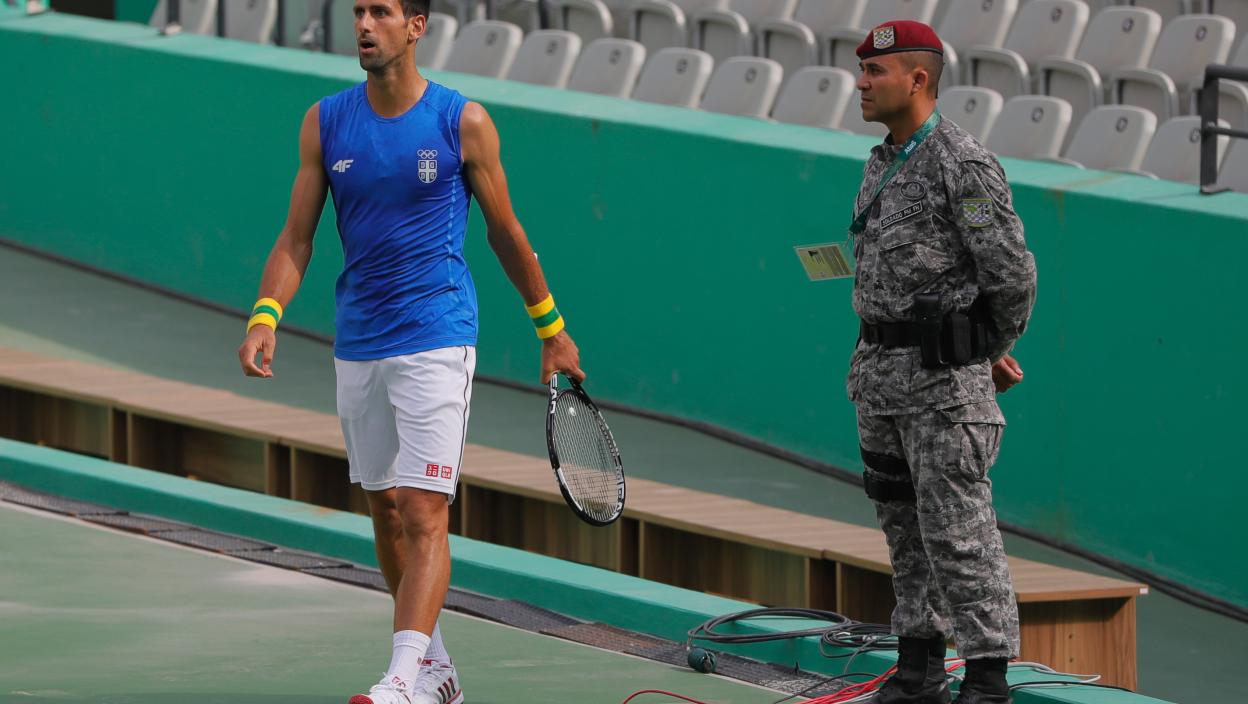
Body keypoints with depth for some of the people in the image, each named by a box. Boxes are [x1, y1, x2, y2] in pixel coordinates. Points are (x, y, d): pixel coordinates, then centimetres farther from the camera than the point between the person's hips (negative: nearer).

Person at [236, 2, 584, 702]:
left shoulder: (463, 122, -5)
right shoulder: (326, 122, 4)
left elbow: (506, 231, 6)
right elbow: (297, 236, 4)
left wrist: (553, 329, 13)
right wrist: (266, 316, -12)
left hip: (436, 341, -5)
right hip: (358, 347, 5)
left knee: (424, 514, -13)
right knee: (387, 512, 10)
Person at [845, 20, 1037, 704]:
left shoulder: (965, 166, -13)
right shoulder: (880, 165, 14)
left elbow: (1012, 274, -13)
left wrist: (989, 353, 3)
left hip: (943, 373, -9)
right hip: (879, 367, 9)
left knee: (956, 528, -9)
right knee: (903, 524, 13)